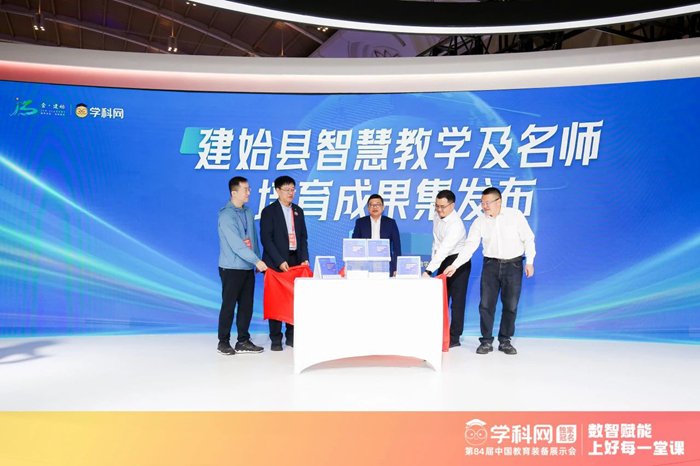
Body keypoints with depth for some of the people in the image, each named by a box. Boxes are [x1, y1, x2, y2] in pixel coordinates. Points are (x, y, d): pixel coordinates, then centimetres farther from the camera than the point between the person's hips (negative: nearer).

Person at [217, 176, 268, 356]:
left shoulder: (248, 212, 9)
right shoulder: (226, 215, -14)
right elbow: (236, 244, -22)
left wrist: (257, 261, 10)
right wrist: (257, 261, -24)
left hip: (248, 267, 7)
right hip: (232, 268, -7)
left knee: (247, 305, 9)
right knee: (229, 305, 3)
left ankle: (243, 342, 18)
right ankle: (223, 342, 17)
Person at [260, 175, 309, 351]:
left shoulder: (298, 211, 14)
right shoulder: (269, 211, -2)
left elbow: (303, 237, 14)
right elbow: (266, 239, -9)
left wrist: (305, 258, 0)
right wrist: (279, 261, -16)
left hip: (295, 261, 4)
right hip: (276, 263, -4)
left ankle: (291, 336, 15)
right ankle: (276, 339, 8)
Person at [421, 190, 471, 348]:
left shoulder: (456, 225, -28)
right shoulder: (437, 216, -2)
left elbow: (444, 249, -36)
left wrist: (429, 270, -41)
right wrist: (432, 259, 10)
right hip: (443, 260, 8)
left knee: (456, 300, -3)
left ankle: (454, 338, 6)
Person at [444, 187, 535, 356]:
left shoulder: (515, 215, -7)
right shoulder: (479, 222, -3)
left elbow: (528, 238, -2)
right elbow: (470, 245, -9)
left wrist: (529, 261, -5)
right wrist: (455, 265, -19)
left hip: (513, 264, -1)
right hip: (491, 264, 2)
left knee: (511, 305, 5)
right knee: (486, 304, 0)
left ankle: (505, 341, 19)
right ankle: (486, 342, 12)